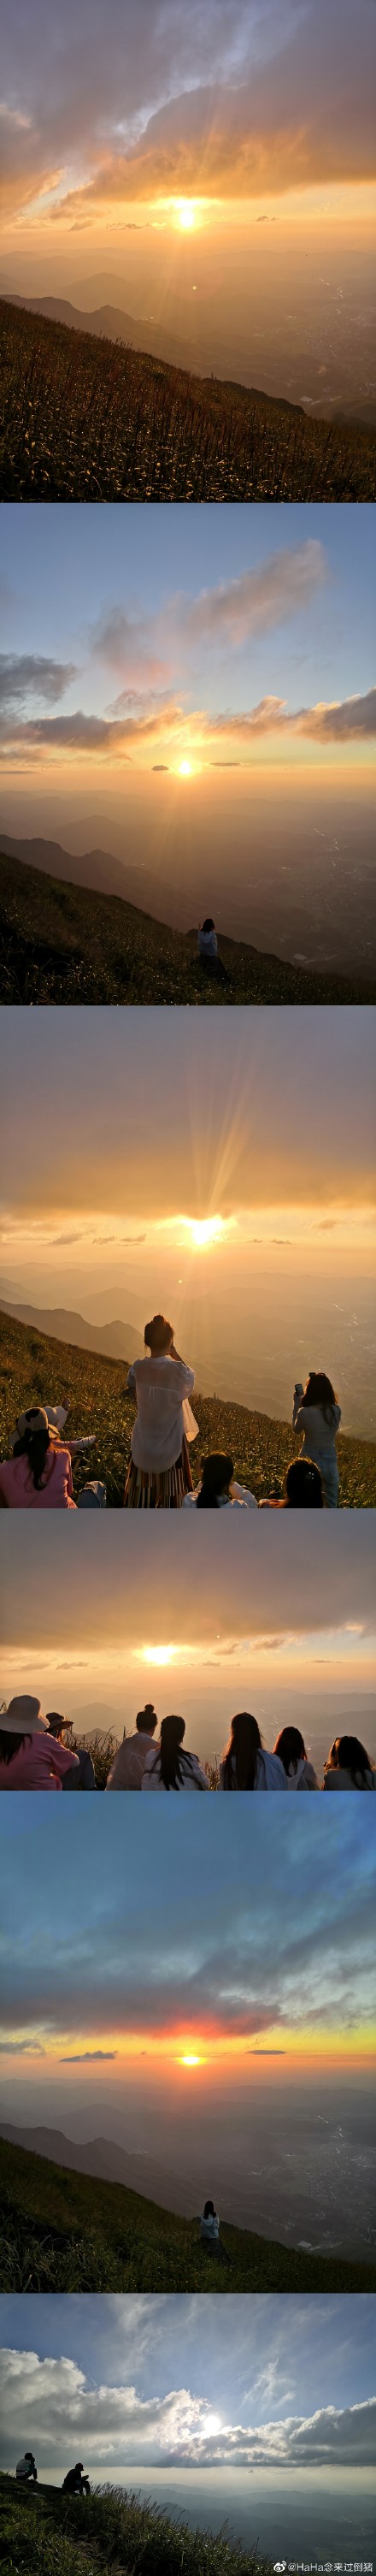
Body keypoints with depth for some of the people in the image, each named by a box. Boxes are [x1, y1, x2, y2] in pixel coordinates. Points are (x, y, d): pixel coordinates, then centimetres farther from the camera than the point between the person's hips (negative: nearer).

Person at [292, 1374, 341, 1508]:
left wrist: (296, 1404, 6)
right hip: (330, 1463, 3)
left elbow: (296, 1429, 1)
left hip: (310, 1463, -3)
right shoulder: (336, 1411, -8)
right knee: (331, 1507, 14)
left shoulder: (305, 1413, -19)